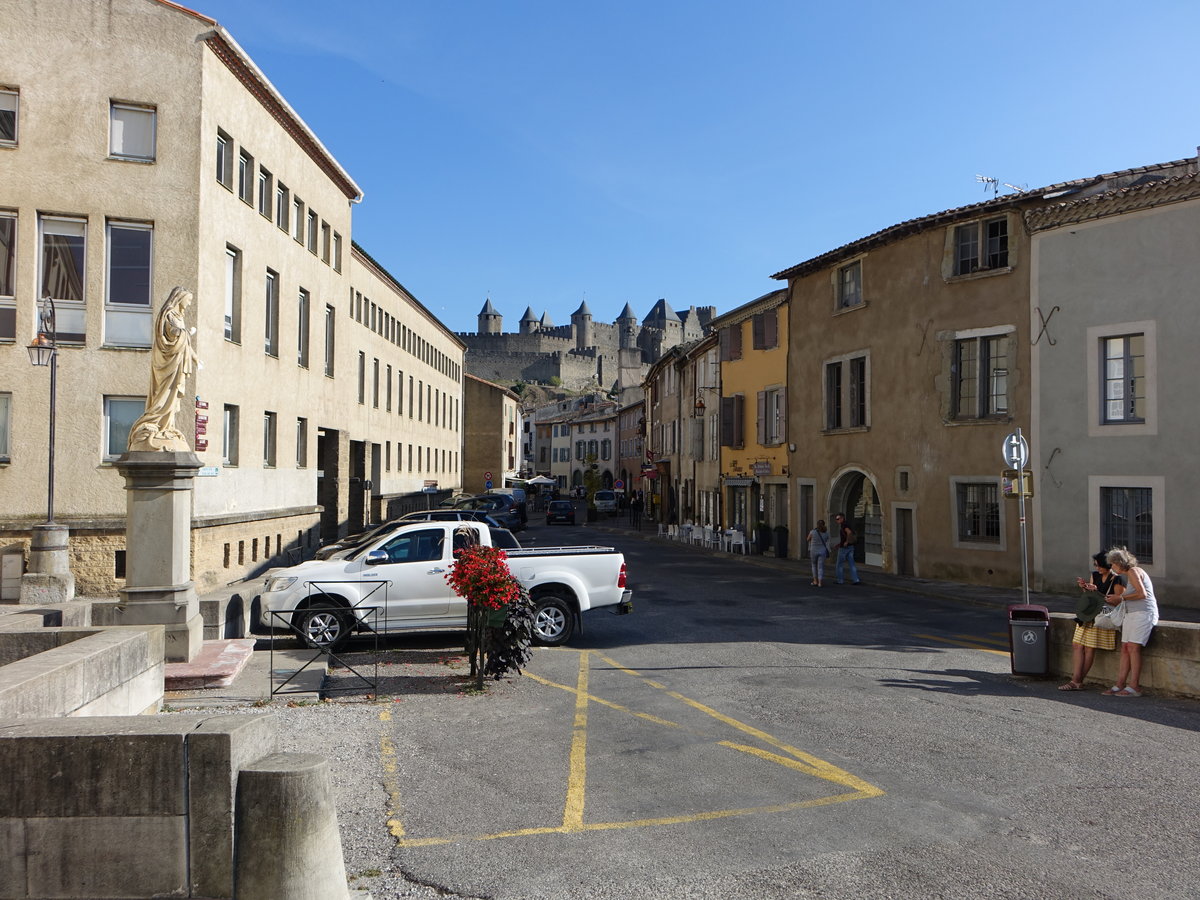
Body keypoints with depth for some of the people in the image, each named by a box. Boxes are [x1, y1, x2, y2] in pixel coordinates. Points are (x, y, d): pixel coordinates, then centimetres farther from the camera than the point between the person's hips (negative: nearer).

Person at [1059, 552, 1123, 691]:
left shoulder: (1117, 580, -6)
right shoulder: (1095, 575, 15)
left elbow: (1117, 602, -11)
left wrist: (1096, 591, -18)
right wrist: (1085, 588, -1)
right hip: (1087, 616, 7)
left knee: (1089, 648, -8)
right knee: (1077, 645, -1)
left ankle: (1077, 681, -1)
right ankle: (1076, 681, -2)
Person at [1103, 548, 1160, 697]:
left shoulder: (1133, 571, -8)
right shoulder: (1129, 574, 20)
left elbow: (1142, 594, -18)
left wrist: (1122, 597, -9)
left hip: (1143, 612, -9)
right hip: (1131, 613, 9)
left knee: (1133, 647, -14)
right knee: (1125, 648, 2)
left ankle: (1134, 687, -14)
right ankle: (1120, 684, 0)